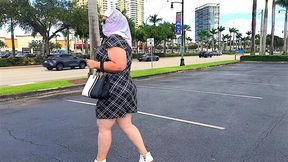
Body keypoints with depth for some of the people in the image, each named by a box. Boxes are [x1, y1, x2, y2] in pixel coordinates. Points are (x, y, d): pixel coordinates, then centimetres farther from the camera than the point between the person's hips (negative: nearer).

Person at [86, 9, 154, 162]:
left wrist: (96, 64, -17)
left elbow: (119, 65, -26)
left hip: (114, 90, -10)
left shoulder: (113, 39, -14)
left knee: (103, 127, 6)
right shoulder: (124, 40, 15)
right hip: (125, 87, 10)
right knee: (126, 125, 15)